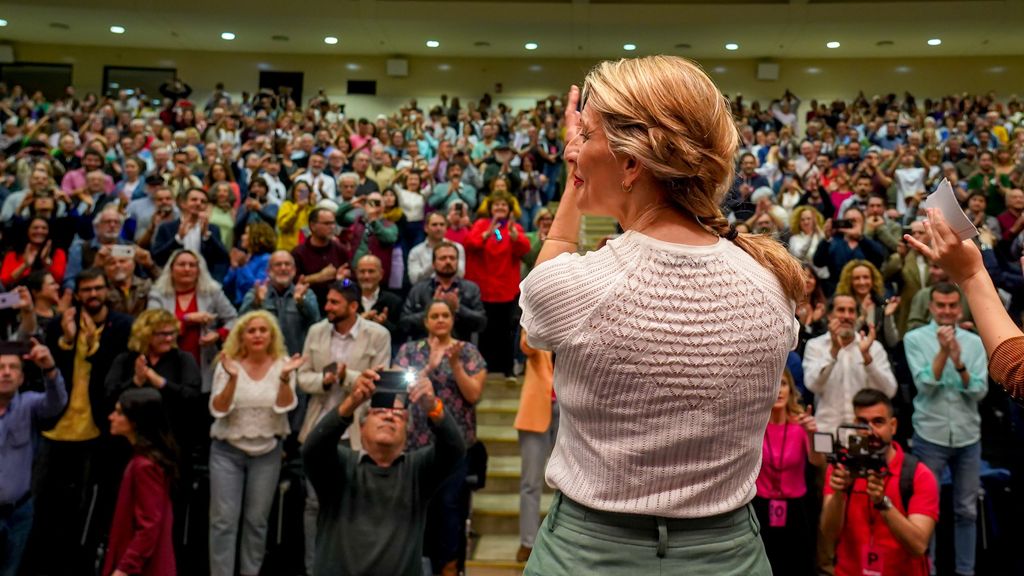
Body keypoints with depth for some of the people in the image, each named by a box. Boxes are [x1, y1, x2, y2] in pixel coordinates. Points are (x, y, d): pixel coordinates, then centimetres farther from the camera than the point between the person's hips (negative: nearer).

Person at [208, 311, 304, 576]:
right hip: (227, 450, -1)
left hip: (267, 452, 1)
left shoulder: (282, 364, -3)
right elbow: (218, 410, -11)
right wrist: (233, 378, -26)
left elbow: (284, 407, -12)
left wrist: (285, 377, -29)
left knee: (257, 520, 9)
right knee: (224, 519, -2)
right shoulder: (228, 364, -5)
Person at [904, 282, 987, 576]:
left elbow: (980, 391, -3)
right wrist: (943, 351, -19)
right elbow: (925, 385, -11)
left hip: (968, 436, 3)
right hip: (930, 435, -3)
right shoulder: (915, 338, -2)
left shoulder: (974, 341, 5)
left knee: (967, 509, 11)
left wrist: (959, 362, -19)